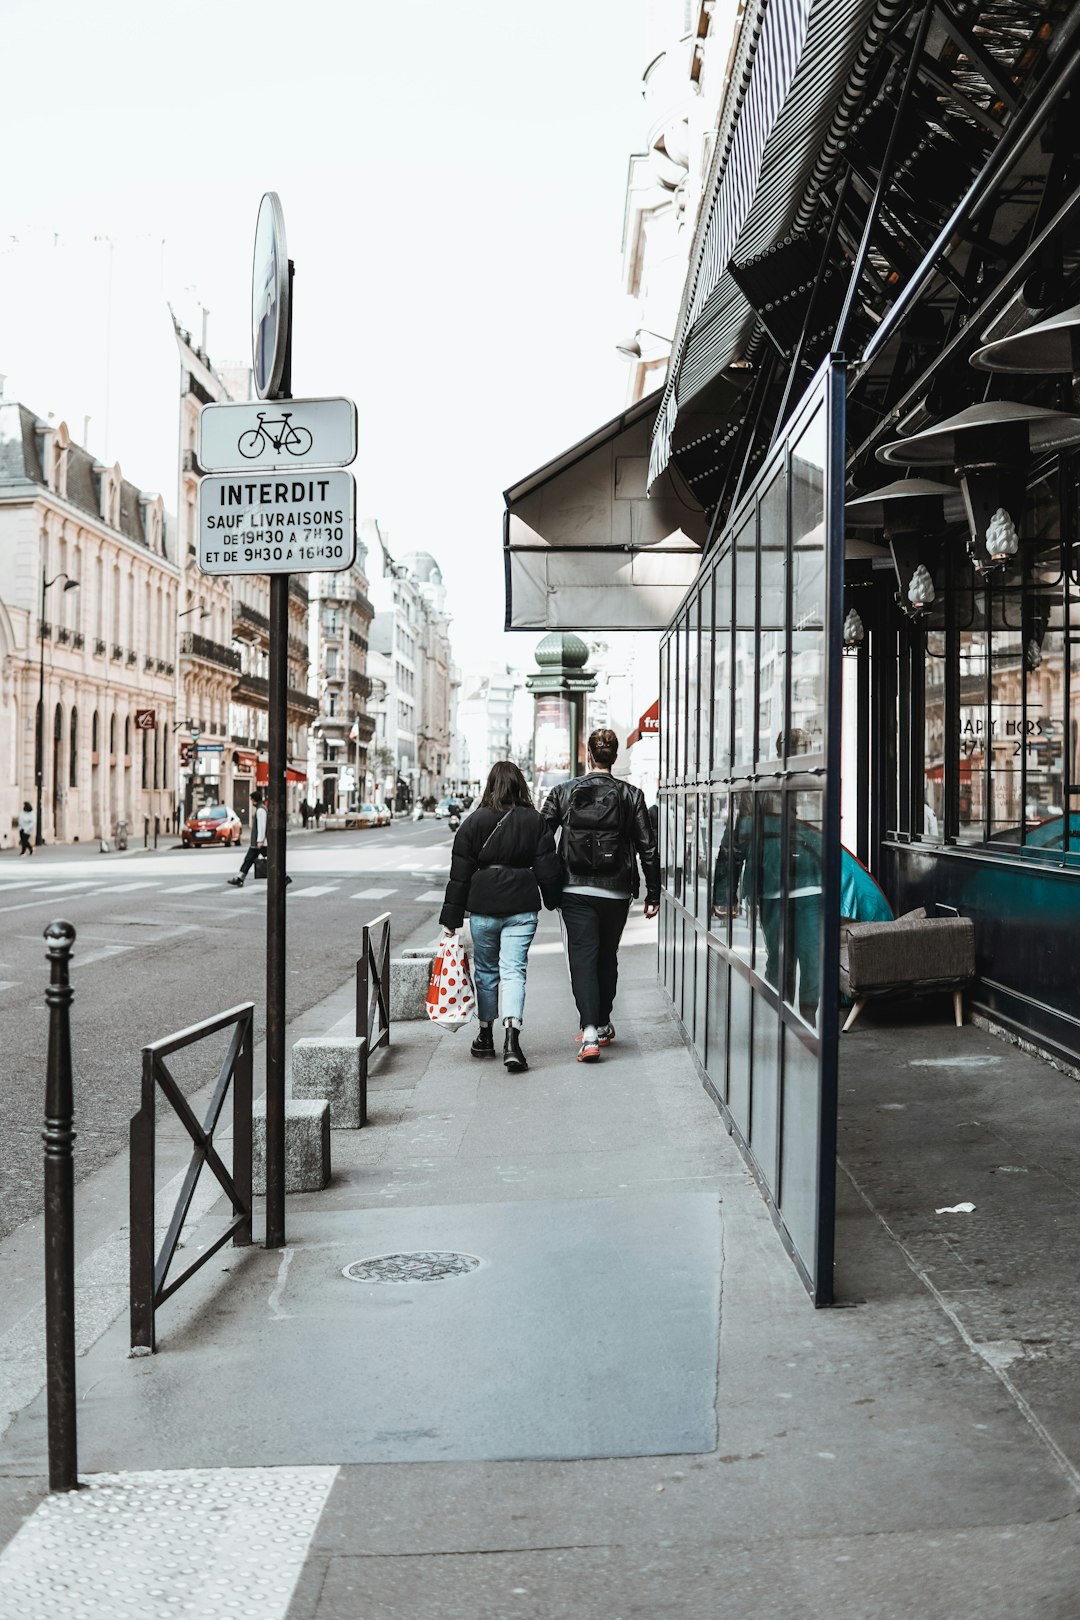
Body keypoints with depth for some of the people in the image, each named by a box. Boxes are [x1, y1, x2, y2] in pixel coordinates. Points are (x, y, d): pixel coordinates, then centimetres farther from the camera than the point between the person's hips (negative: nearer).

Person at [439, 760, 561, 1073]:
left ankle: (485, 1037, 27)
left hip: (484, 907, 0)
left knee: (486, 970, 15)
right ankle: (511, 1038, -20)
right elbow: (547, 867, 4)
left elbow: (460, 874, -1)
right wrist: (552, 901, 18)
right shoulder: (535, 821, 1)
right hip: (522, 906, 0)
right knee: (513, 970, -2)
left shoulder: (474, 822, -3)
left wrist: (452, 918, 3)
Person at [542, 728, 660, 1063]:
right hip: (616, 893, 1)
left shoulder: (563, 792, -1)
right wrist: (652, 894, 6)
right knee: (607, 957, 18)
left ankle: (590, 1032, -18)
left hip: (575, 891, -1)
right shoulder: (631, 796, -1)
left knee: (583, 958, -3)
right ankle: (603, 1025, 28)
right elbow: (648, 848, -1)